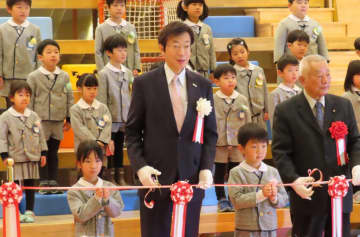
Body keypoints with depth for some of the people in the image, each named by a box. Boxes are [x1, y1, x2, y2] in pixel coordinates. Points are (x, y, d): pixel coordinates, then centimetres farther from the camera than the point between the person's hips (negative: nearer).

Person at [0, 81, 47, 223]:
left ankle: (29, 211, 15)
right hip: (15, 158, -3)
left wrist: (43, 153, 10)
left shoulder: (34, 116, 7)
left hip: (32, 158, 3)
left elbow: (40, 135, 13)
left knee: (30, 185, 8)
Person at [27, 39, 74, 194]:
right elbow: (29, 100, 0)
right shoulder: (34, 77, -2)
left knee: (53, 152, 8)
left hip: (58, 121, 3)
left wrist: (69, 118, 9)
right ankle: (44, 183, 6)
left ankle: (53, 181, 14)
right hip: (41, 121, -3)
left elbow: (70, 98, 11)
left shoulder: (64, 76, 6)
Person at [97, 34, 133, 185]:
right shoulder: (104, 74, -6)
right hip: (111, 120, -5)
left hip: (124, 120, 5)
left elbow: (131, 96, 13)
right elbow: (102, 100, -7)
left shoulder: (128, 73, 9)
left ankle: (119, 177, 18)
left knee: (119, 148, 12)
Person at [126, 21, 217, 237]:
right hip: (156, 177, -2)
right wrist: (140, 166, -12)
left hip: (193, 178, 2)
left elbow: (210, 133, 9)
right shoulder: (144, 84, 0)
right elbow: (132, 132, 2)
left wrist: (207, 168, -5)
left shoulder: (203, 86, 7)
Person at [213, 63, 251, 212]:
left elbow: (248, 123, 8)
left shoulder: (242, 100, 3)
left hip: (238, 144, 2)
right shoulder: (213, 101, -3)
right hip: (219, 144, -2)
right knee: (220, 172, 6)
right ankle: (222, 200, 17)